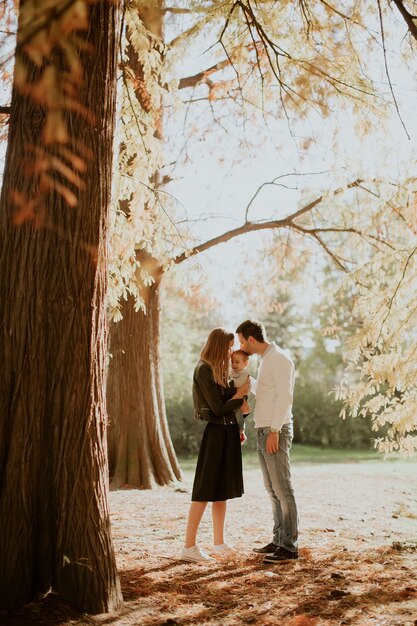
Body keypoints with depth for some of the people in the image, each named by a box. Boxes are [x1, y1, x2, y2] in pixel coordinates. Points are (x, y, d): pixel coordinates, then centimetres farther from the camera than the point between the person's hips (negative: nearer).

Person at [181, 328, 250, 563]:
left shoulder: (219, 369, 15)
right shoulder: (204, 369, -13)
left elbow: (227, 398, 11)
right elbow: (218, 407, -15)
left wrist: (239, 398, -9)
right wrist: (241, 395, -5)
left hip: (228, 431, 9)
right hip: (214, 432, -9)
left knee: (222, 490, 12)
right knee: (205, 490, -7)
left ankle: (219, 542, 20)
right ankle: (190, 546, -2)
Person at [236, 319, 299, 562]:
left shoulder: (279, 358, -11)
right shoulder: (266, 360, 18)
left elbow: (285, 397, -19)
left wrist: (275, 430, -23)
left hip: (276, 431, -10)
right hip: (265, 431, 10)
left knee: (282, 489, -7)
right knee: (273, 490, 12)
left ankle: (290, 546, -4)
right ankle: (279, 540, 18)